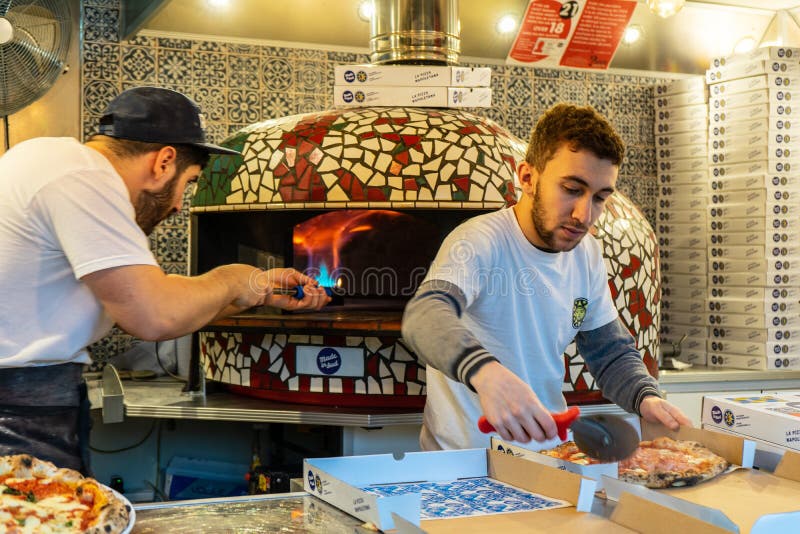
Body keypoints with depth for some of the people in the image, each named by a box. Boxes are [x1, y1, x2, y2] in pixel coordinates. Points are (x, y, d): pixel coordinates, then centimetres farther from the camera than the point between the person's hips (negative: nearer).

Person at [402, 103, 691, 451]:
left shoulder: (587, 255, 9)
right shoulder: (480, 242, -16)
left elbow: (611, 352, 19)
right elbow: (425, 316, -35)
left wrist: (645, 396, -2)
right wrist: (485, 371, -55)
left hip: (549, 452, 6)